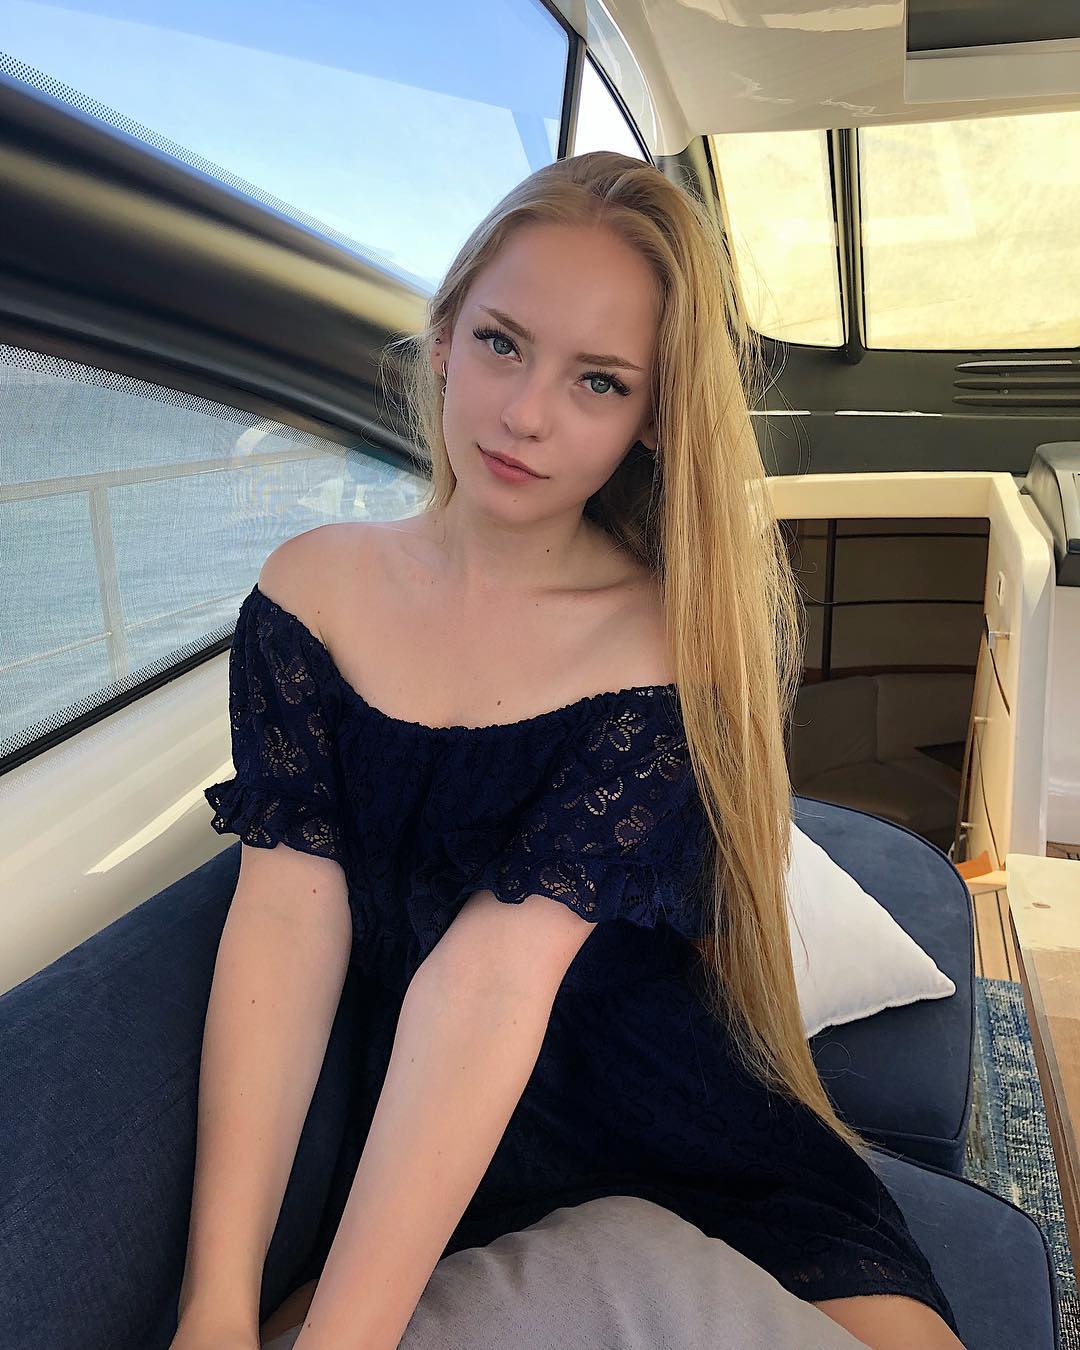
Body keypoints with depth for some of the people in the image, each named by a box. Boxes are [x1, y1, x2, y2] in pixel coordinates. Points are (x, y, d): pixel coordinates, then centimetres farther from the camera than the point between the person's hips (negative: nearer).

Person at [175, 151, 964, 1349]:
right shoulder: (309, 590, -2)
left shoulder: (677, 639, -12)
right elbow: (286, 918, -11)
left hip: (706, 1157, -1)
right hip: (416, 1162, 2)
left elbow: (497, 969, -22)